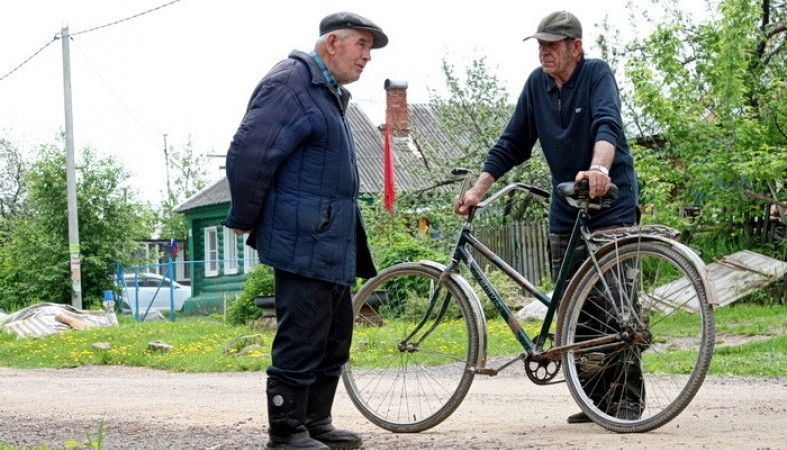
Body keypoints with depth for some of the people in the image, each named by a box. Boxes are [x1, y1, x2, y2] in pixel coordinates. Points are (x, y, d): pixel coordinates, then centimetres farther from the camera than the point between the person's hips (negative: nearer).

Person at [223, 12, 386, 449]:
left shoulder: (331, 93, 21)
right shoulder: (291, 84, -12)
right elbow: (248, 153, -18)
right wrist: (244, 220, -10)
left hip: (333, 247, 10)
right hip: (303, 244, -10)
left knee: (335, 339, 14)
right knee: (302, 340, -7)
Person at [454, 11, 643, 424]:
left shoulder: (597, 74, -8)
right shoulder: (537, 84, 7)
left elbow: (608, 125, -26)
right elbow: (512, 144, 11)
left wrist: (599, 168, -45)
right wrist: (477, 190, 3)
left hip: (612, 204, -6)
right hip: (565, 212, 6)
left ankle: (629, 397, 0)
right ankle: (597, 397, 11)